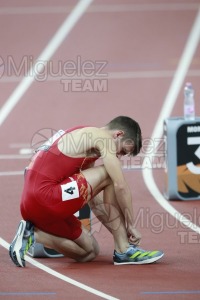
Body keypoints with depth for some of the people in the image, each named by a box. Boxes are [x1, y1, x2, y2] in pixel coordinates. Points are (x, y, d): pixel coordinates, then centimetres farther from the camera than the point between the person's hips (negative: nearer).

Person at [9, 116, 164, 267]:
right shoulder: (102, 137, -4)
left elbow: (96, 202, 28)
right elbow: (120, 186, -11)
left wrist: (118, 232, 24)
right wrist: (131, 225, -2)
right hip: (46, 196, -10)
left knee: (90, 252, 18)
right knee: (109, 176, -7)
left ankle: (32, 234, 8)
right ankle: (124, 250, -6)